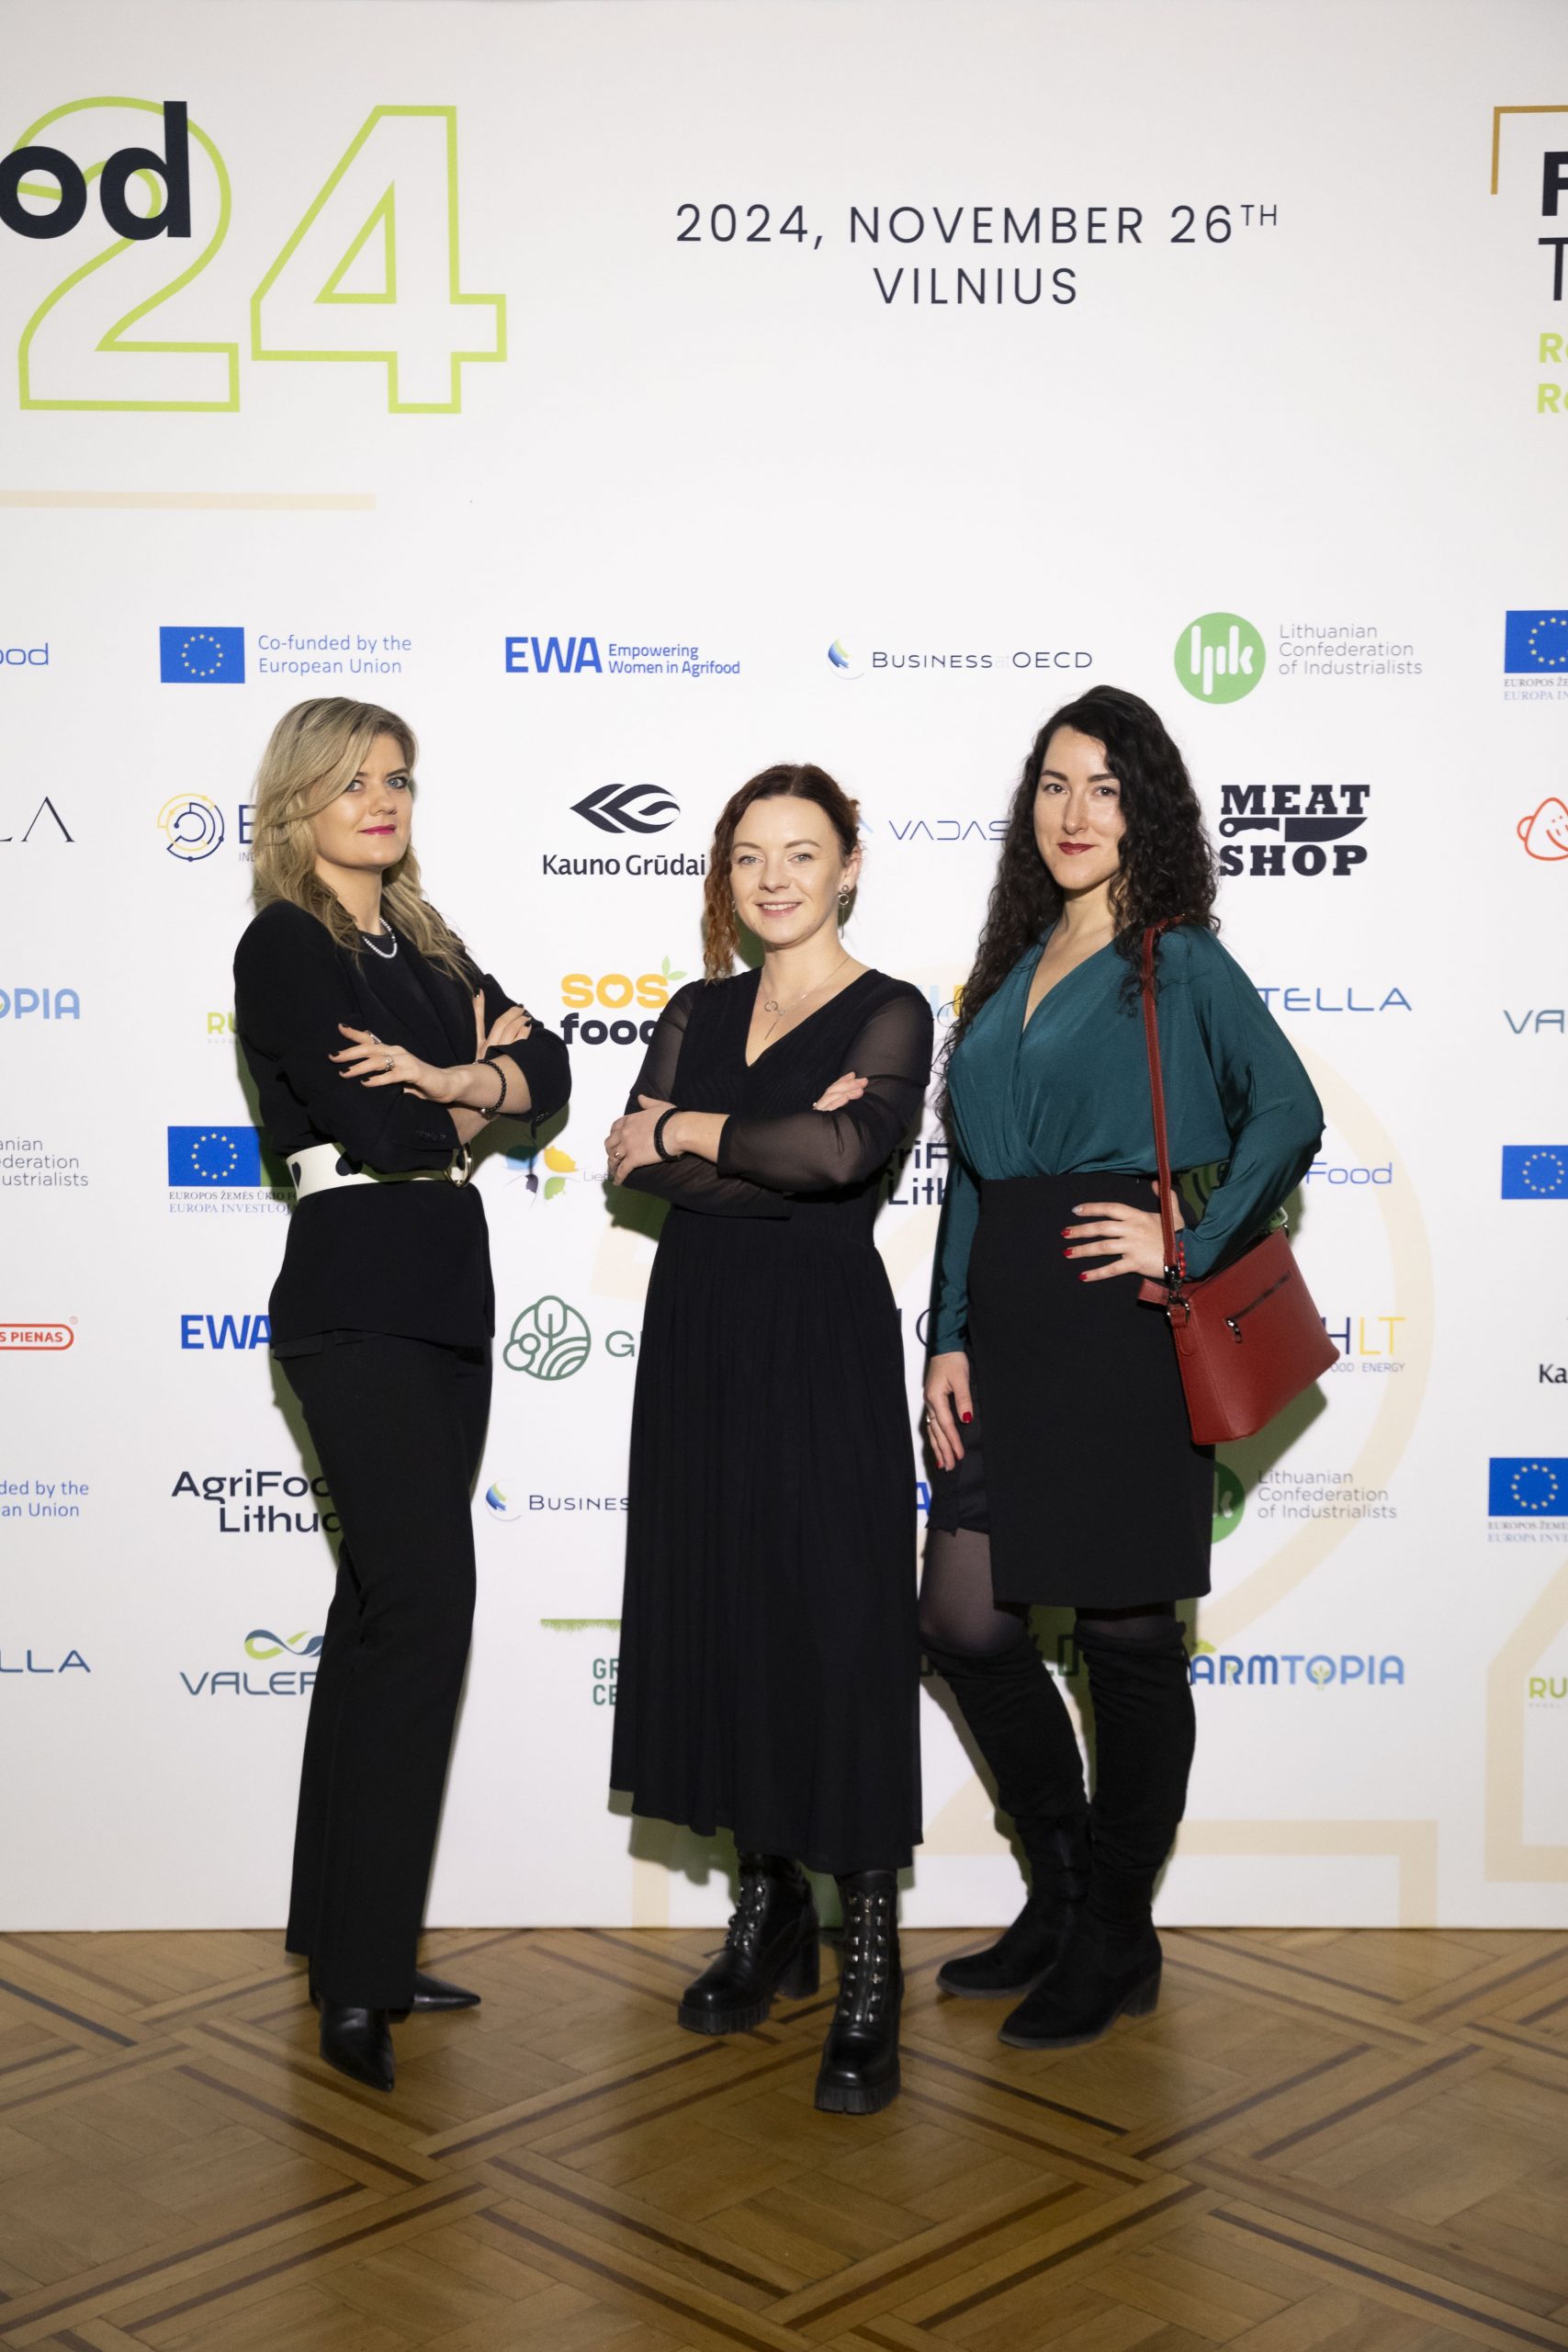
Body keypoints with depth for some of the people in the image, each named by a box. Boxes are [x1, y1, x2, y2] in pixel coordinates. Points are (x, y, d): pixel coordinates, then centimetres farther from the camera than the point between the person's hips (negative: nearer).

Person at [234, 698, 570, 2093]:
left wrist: (443, 1078, -11)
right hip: (356, 1301, -8)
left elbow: (546, 1074, 8)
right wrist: (475, 1098, 2)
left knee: (383, 1614, 10)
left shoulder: (426, 945, 19)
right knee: (425, 1612, -13)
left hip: (445, 1294, 8)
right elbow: (366, 1120, -16)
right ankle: (358, 1980, -6)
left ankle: (351, 1947, 18)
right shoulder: (285, 945, -5)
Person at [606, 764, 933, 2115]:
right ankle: (770, 1914, 28)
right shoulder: (698, 1013, 12)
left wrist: (700, 1131, -9)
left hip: (823, 1350, -5)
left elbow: (850, 1150, -23)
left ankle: (870, 1978, 5)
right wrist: (778, 1144, -17)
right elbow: (635, 1164, -4)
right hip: (700, 1342, 6)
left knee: (841, 1633, -4)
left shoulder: (889, 1015, -2)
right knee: (716, 1619, 10)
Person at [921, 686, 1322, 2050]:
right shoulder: (1010, 974, 17)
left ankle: (1117, 1944, 18)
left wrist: (1190, 1245, -16)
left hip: (1125, 1327, -6)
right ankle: (1063, 1894, 26)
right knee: (965, 1618, 5)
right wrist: (949, 1338, 8)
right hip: (1009, 1327, 6)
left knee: (1127, 1632, 2)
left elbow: (1287, 1114, -13)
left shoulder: (1182, 963, 0)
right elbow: (971, 1174, 15)